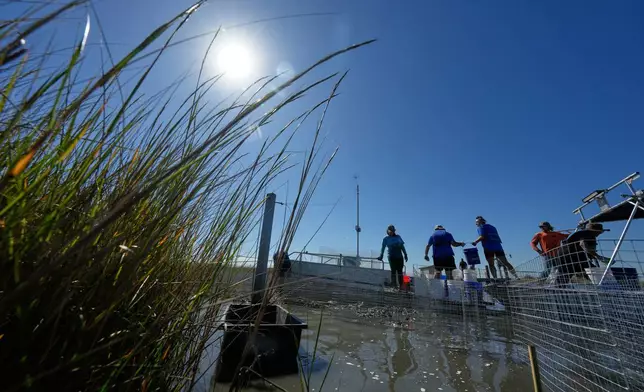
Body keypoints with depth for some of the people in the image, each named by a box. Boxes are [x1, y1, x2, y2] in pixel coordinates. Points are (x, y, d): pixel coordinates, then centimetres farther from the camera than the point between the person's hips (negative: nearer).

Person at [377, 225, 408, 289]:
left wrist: (405, 255, 9)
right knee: (393, 271, -6)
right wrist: (381, 256, -2)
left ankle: (401, 285, 7)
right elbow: (383, 248, 5)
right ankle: (394, 285, -4)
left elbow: (402, 247, 14)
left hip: (399, 257, 3)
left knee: (400, 271, 3)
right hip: (392, 257, -3)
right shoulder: (386, 239, 7)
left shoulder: (398, 237, 13)